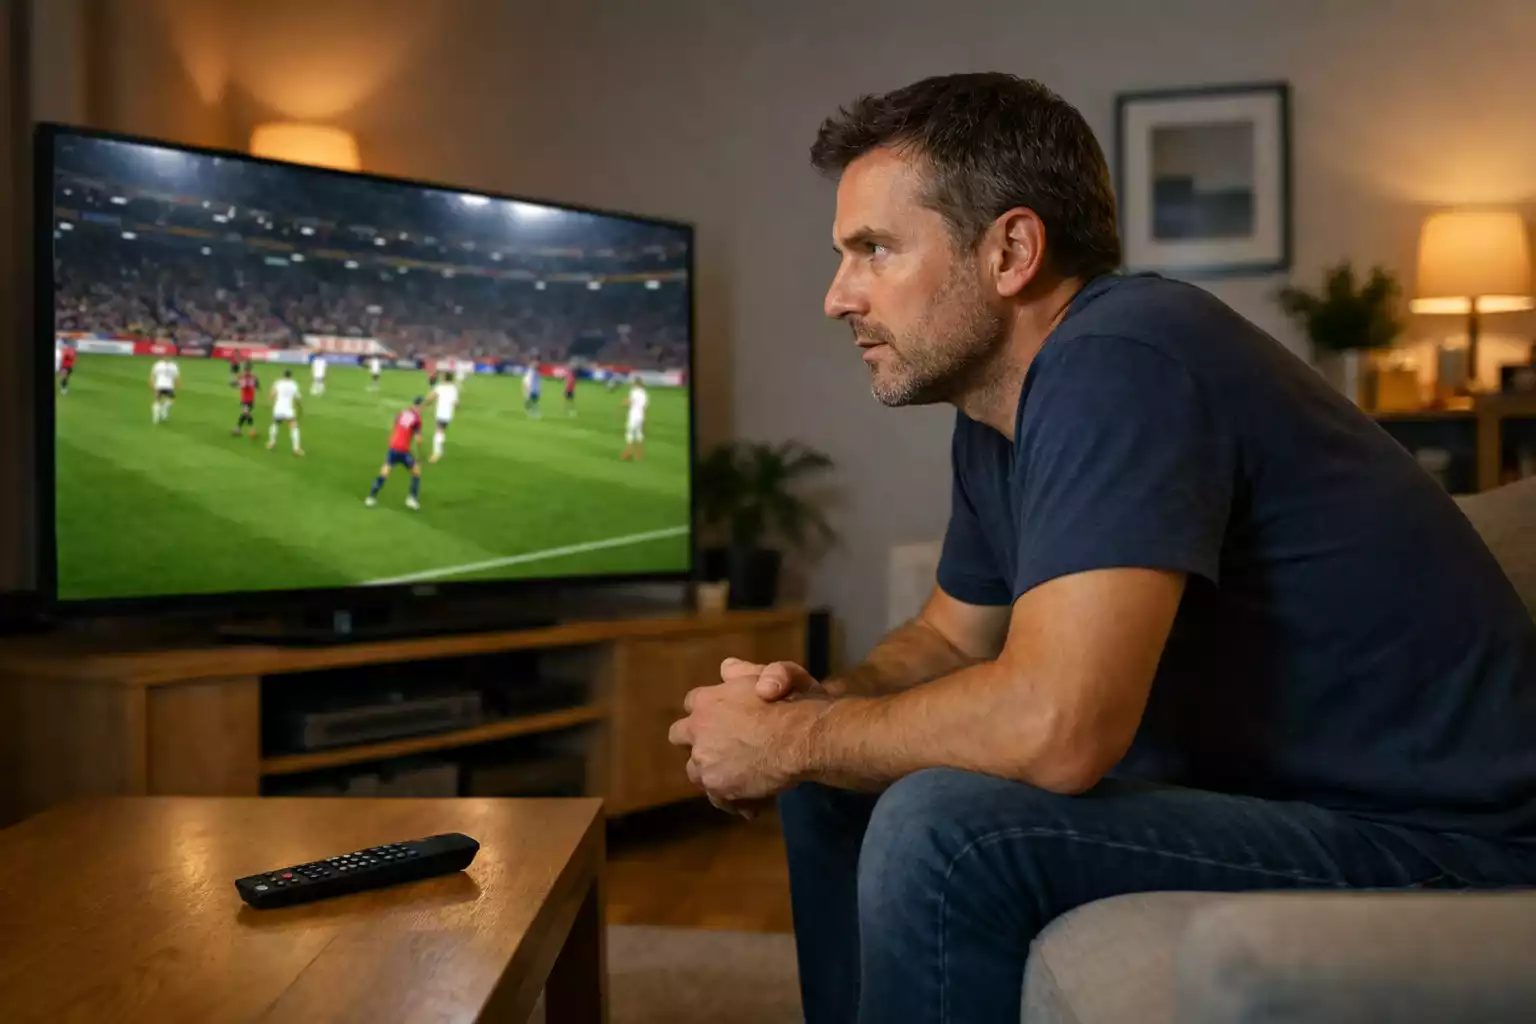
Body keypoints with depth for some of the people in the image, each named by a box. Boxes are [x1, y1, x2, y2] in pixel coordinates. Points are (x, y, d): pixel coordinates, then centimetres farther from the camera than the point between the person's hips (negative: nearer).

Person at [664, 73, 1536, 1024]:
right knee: (835, 777, 7)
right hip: (1259, 791, 9)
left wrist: (790, 742, -16)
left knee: (943, 829, -27)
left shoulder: (1119, 363, -23)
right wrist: (817, 703, -4)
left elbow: (1053, 724, -32)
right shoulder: (998, 410, 6)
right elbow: (951, 637, 18)